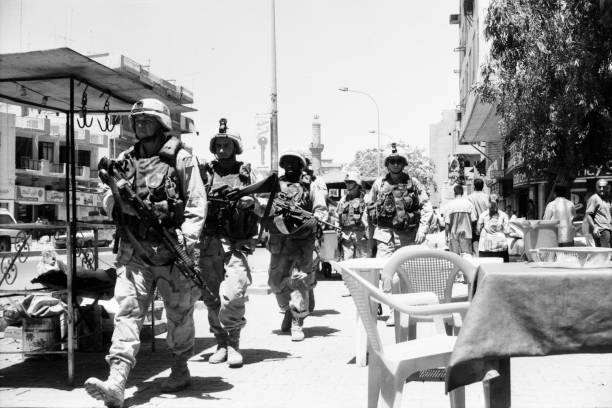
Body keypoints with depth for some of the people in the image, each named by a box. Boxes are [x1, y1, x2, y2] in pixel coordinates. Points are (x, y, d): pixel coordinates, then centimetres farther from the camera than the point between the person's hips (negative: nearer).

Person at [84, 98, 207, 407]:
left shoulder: (181, 159, 0)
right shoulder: (125, 160, 13)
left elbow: (197, 203, -5)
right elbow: (108, 202, 14)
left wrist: (186, 239, -17)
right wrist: (116, 195, -10)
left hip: (171, 249, -3)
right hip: (134, 249, 3)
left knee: (179, 313, 8)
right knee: (128, 309, -9)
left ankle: (180, 370, 28)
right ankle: (116, 382, -16)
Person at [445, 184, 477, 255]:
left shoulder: (450, 204, -4)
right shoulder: (468, 203, -3)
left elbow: (447, 223, -4)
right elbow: (474, 220, -5)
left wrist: (446, 235, 5)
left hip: (453, 234, 0)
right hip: (466, 233, 0)